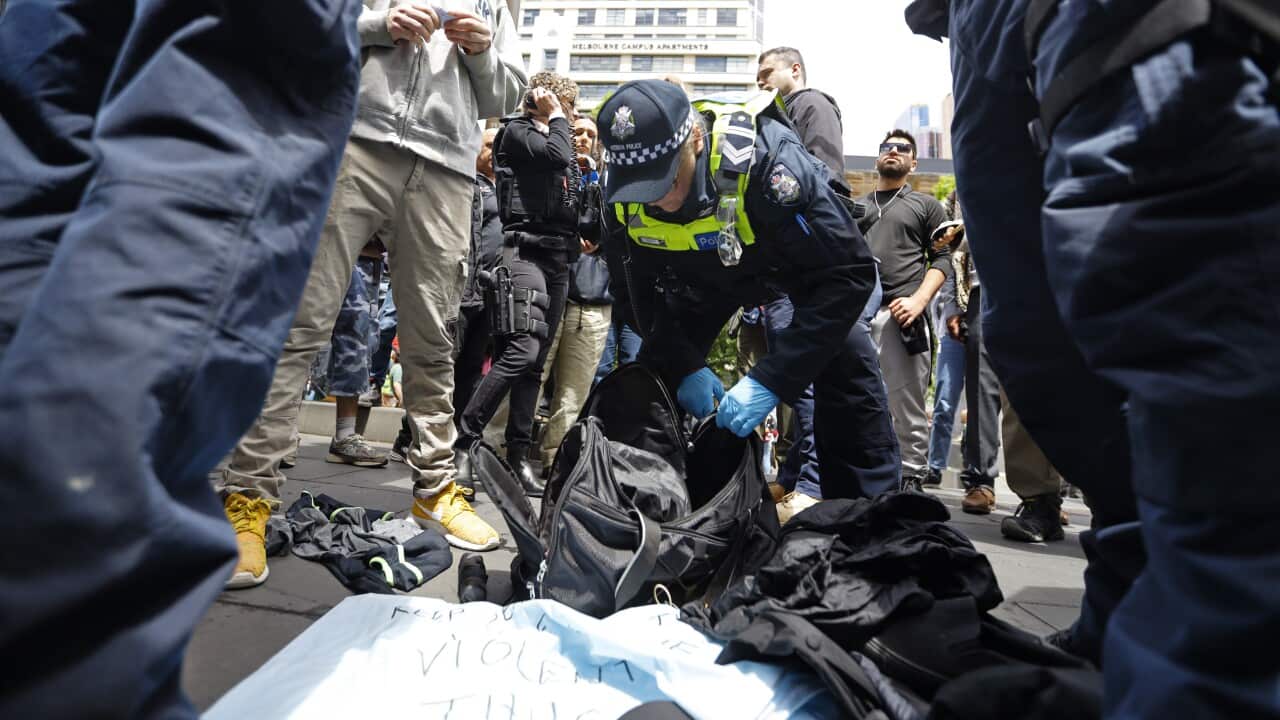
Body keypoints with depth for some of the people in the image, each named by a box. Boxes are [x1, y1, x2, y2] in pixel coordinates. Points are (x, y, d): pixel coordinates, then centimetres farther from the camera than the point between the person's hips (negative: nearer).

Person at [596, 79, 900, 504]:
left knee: (842, 360, -20)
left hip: (794, 254, -3)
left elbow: (848, 274, -40)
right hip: (705, 271, 4)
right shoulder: (623, 189, -27)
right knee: (657, 367, -4)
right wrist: (684, 366, -28)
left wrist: (771, 380, -44)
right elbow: (637, 292, -13)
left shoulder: (764, 159, -42)